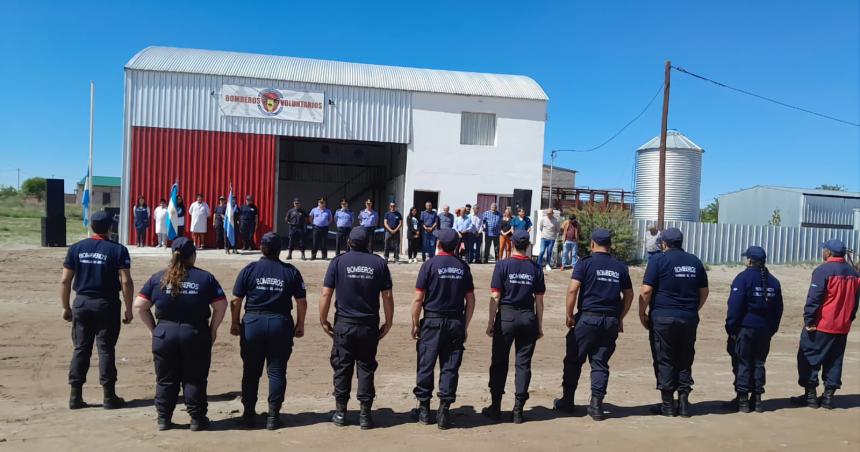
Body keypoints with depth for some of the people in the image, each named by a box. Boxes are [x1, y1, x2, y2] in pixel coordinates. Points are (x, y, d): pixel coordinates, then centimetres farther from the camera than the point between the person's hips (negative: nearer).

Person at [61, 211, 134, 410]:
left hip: (82, 303, 3)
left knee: (81, 348, 10)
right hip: (107, 304, -3)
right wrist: (128, 309, -4)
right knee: (106, 349, 3)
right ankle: (109, 397, 6)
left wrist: (66, 307, 12)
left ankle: (75, 396, 12)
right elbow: (126, 282, -11)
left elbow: (65, 281, 3)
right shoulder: (118, 250, -6)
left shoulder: (76, 248, 3)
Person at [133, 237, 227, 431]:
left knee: (166, 379, 13)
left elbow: (139, 305, 3)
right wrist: (213, 329, 7)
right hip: (196, 334, -1)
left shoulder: (158, 278, 4)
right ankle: (197, 419, 14)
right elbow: (221, 305, -3)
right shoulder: (205, 278, -1)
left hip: (164, 334, 2)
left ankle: (163, 418, 20)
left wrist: (153, 328, 10)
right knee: (195, 379, 8)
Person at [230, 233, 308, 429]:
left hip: (252, 323, 0)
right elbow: (302, 302, 1)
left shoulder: (249, 270, -1)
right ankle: (273, 416, 8)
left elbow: (235, 300, -1)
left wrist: (234, 323, 10)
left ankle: (249, 414, 19)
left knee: (251, 371, 11)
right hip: (281, 323, 0)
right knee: (277, 371, 6)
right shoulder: (291, 271, 0)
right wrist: (300, 324, 12)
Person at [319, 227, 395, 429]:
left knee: (342, 367, 10)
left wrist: (323, 320, 4)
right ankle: (365, 414, 11)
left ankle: (341, 412, 17)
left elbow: (326, 294, -5)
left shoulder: (338, 261, -1)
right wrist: (388, 322, 9)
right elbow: (387, 296, 1)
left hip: (344, 324, -1)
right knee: (366, 368, 8)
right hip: (369, 325, 1)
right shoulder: (379, 263, 2)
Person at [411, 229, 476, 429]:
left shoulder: (430, 264, -6)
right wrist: (465, 326, 13)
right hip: (456, 322, 3)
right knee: (450, 367, 6)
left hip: (432, 321, -3)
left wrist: (415, 324, 1)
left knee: (426, 365, 7)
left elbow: (418, 299, -9)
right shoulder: (463, 266, 5)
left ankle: (424, 408, 15)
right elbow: (470, 300, 6)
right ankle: (444, 409, 6)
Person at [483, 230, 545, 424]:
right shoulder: (535, 268, 2)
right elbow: (539, 300, 4)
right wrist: (539, 327, 12)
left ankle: (496, 407, 12)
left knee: (499, 363, 8)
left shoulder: (503, 265, -5)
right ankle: (518, 410, 10)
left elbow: (495, 297, -8)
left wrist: (491, 323, -1)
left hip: (506, 316, -2)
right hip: (528, 318, 2)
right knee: (523, 364, 7)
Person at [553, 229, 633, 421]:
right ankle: (596, 405, 7)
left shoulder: (585, 263, -5)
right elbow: (629, 295, 12)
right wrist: (620, 318, 20)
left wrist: (569, 315, -5)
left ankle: (567, 401, 17)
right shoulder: (620, 267, 8)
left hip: (588, 318, -3)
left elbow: (572, 290, -13)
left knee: (573, 361, 9)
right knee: (601, 363, 10)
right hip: (611, 321, 4)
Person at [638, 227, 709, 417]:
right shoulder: (695, 261, 10)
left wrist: (642, 313, -3)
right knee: (685, 361, 13)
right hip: (689, 319, 4)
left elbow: (646, 290, -12)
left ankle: (667, 404, 8)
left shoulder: (658, 260, -5)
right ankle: (683, 402, 15)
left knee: (664, 360, 4)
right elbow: (704, 292, 14)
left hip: (663, 318, -4)